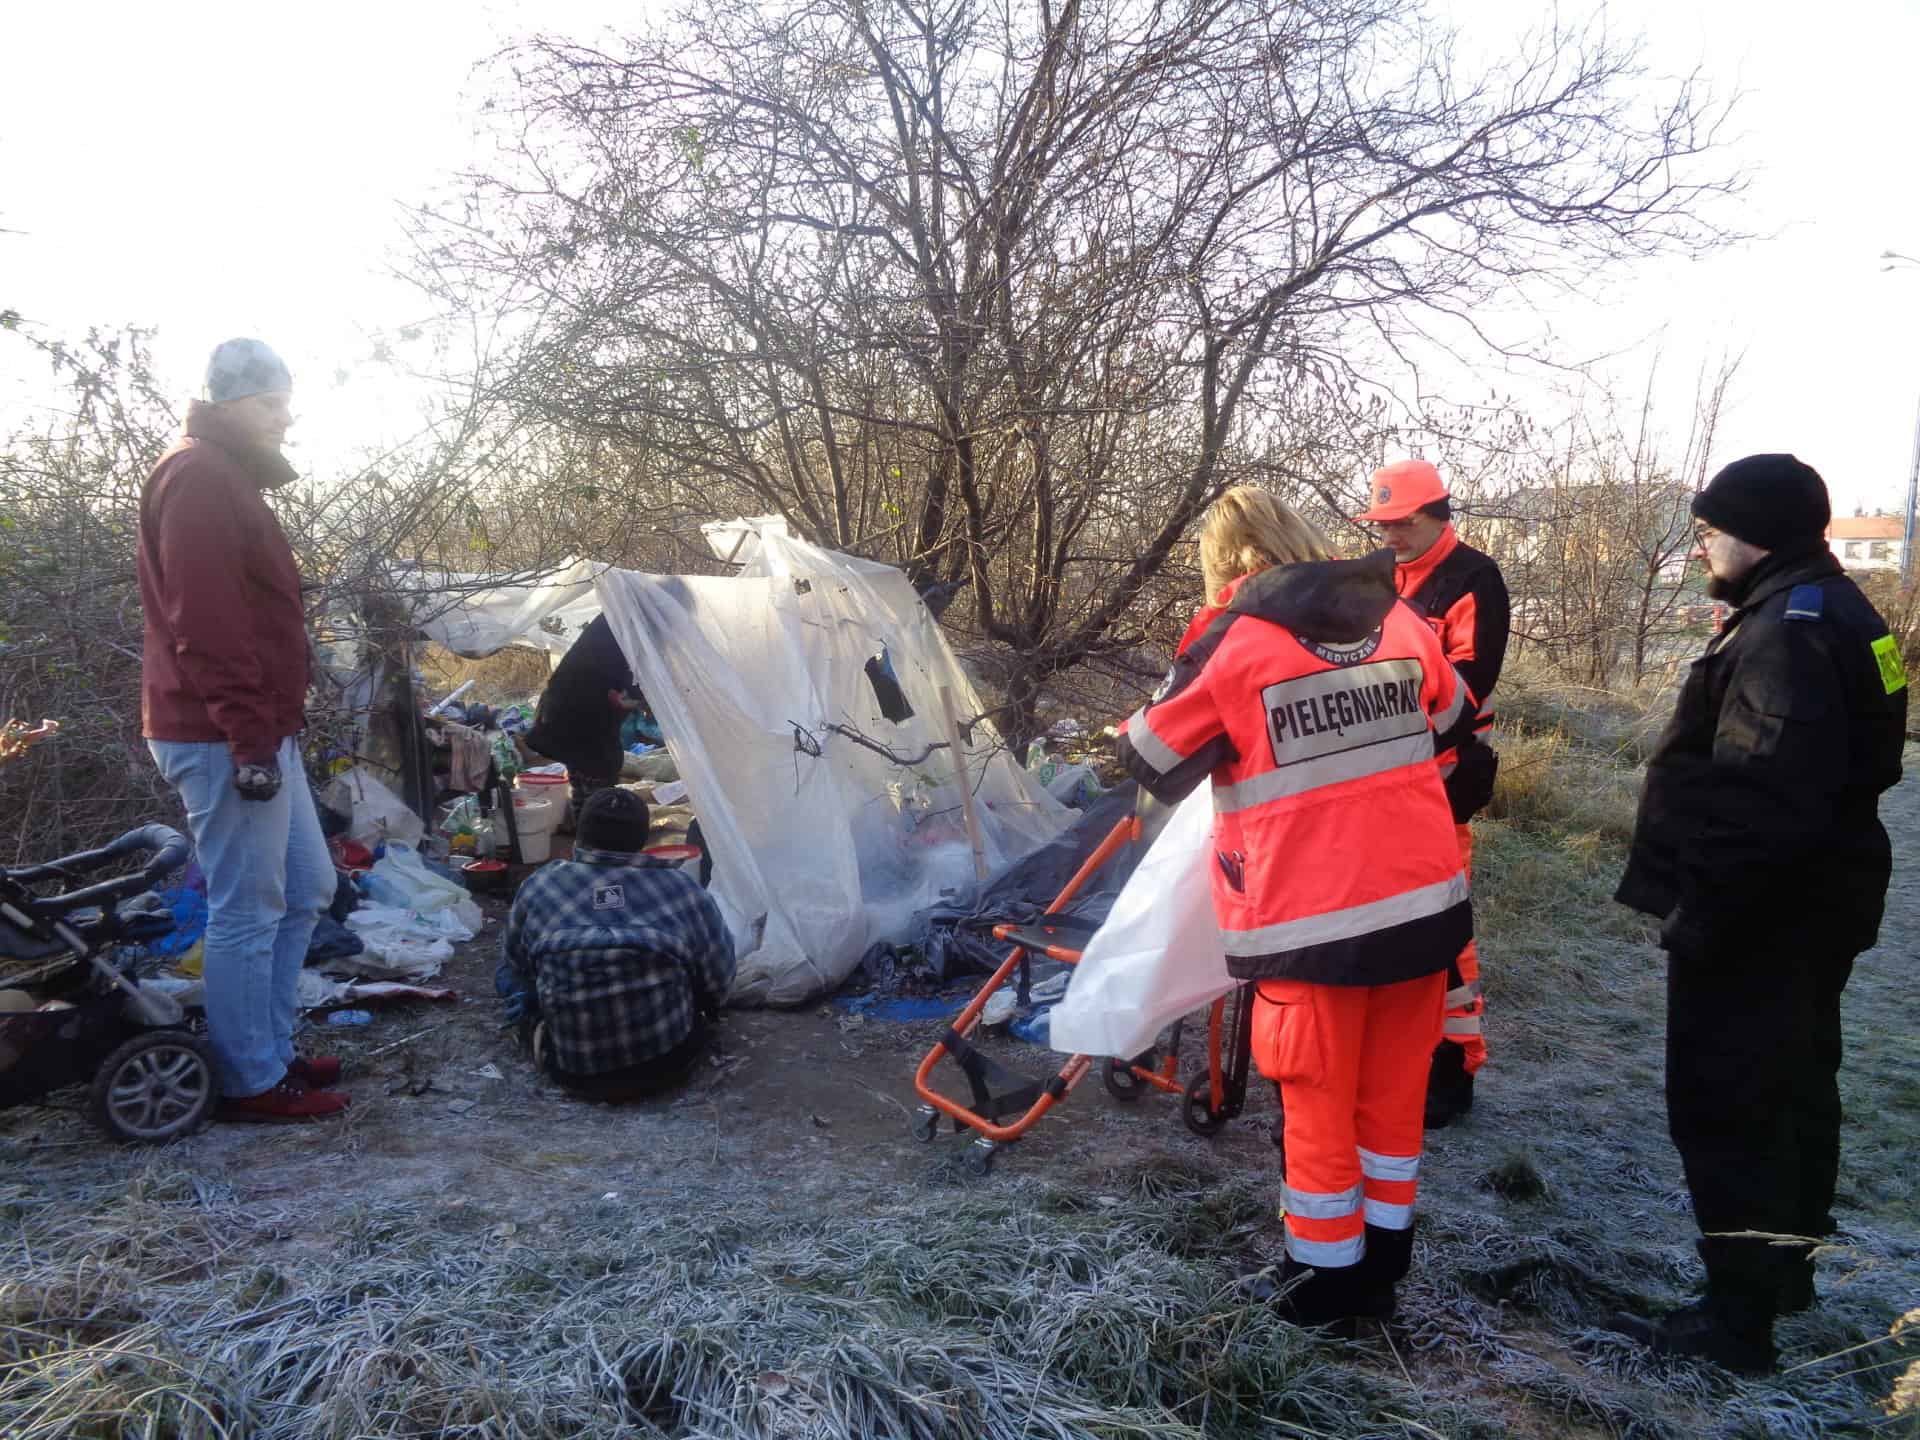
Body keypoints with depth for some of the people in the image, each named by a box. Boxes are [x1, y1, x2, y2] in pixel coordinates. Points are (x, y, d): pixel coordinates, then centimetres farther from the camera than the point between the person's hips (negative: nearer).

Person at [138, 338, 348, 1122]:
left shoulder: (230, 479, 21)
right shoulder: (197, 478, -12)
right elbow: (204, 624, -21)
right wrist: (249, 739, -24)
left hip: (259, 731, 10)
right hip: (226, 737, -10)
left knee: (306, 889, 15)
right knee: (248, 909, -3)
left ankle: (267, 1049, 25)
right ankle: (252, 1082, 8)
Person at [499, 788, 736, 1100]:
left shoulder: (539, 886, -1)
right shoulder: (682, 887, -4)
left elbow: (514, 968, 13)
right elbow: (720, 976, 5)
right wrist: (704, 1012, 26)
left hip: (575, 1070, -1)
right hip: (668, 1060, 1)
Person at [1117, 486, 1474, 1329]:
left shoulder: (1233, 641, -9)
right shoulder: (1399, 619, 5)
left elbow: (1152, 761, 0)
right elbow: (1451, 721, 21)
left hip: (1312, 918, -5)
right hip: (1423, 899, 5)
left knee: (1321, 1106, 11)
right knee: (1394, 1093, 18)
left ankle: (1327, 1279, 26)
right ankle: (1383, 1260, 34)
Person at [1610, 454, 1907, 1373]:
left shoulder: (1787, 633, -22)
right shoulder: (1828, 613, 12)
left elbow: (1765, 803, -31)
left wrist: (1699, 911, -24)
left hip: (1757, 919, -11)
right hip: (1807, 908, 11)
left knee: (1725, 1107, -3)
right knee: (1793, 1091, 21)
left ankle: (1739, 1315, 6)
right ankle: (1785, 1267, 36)